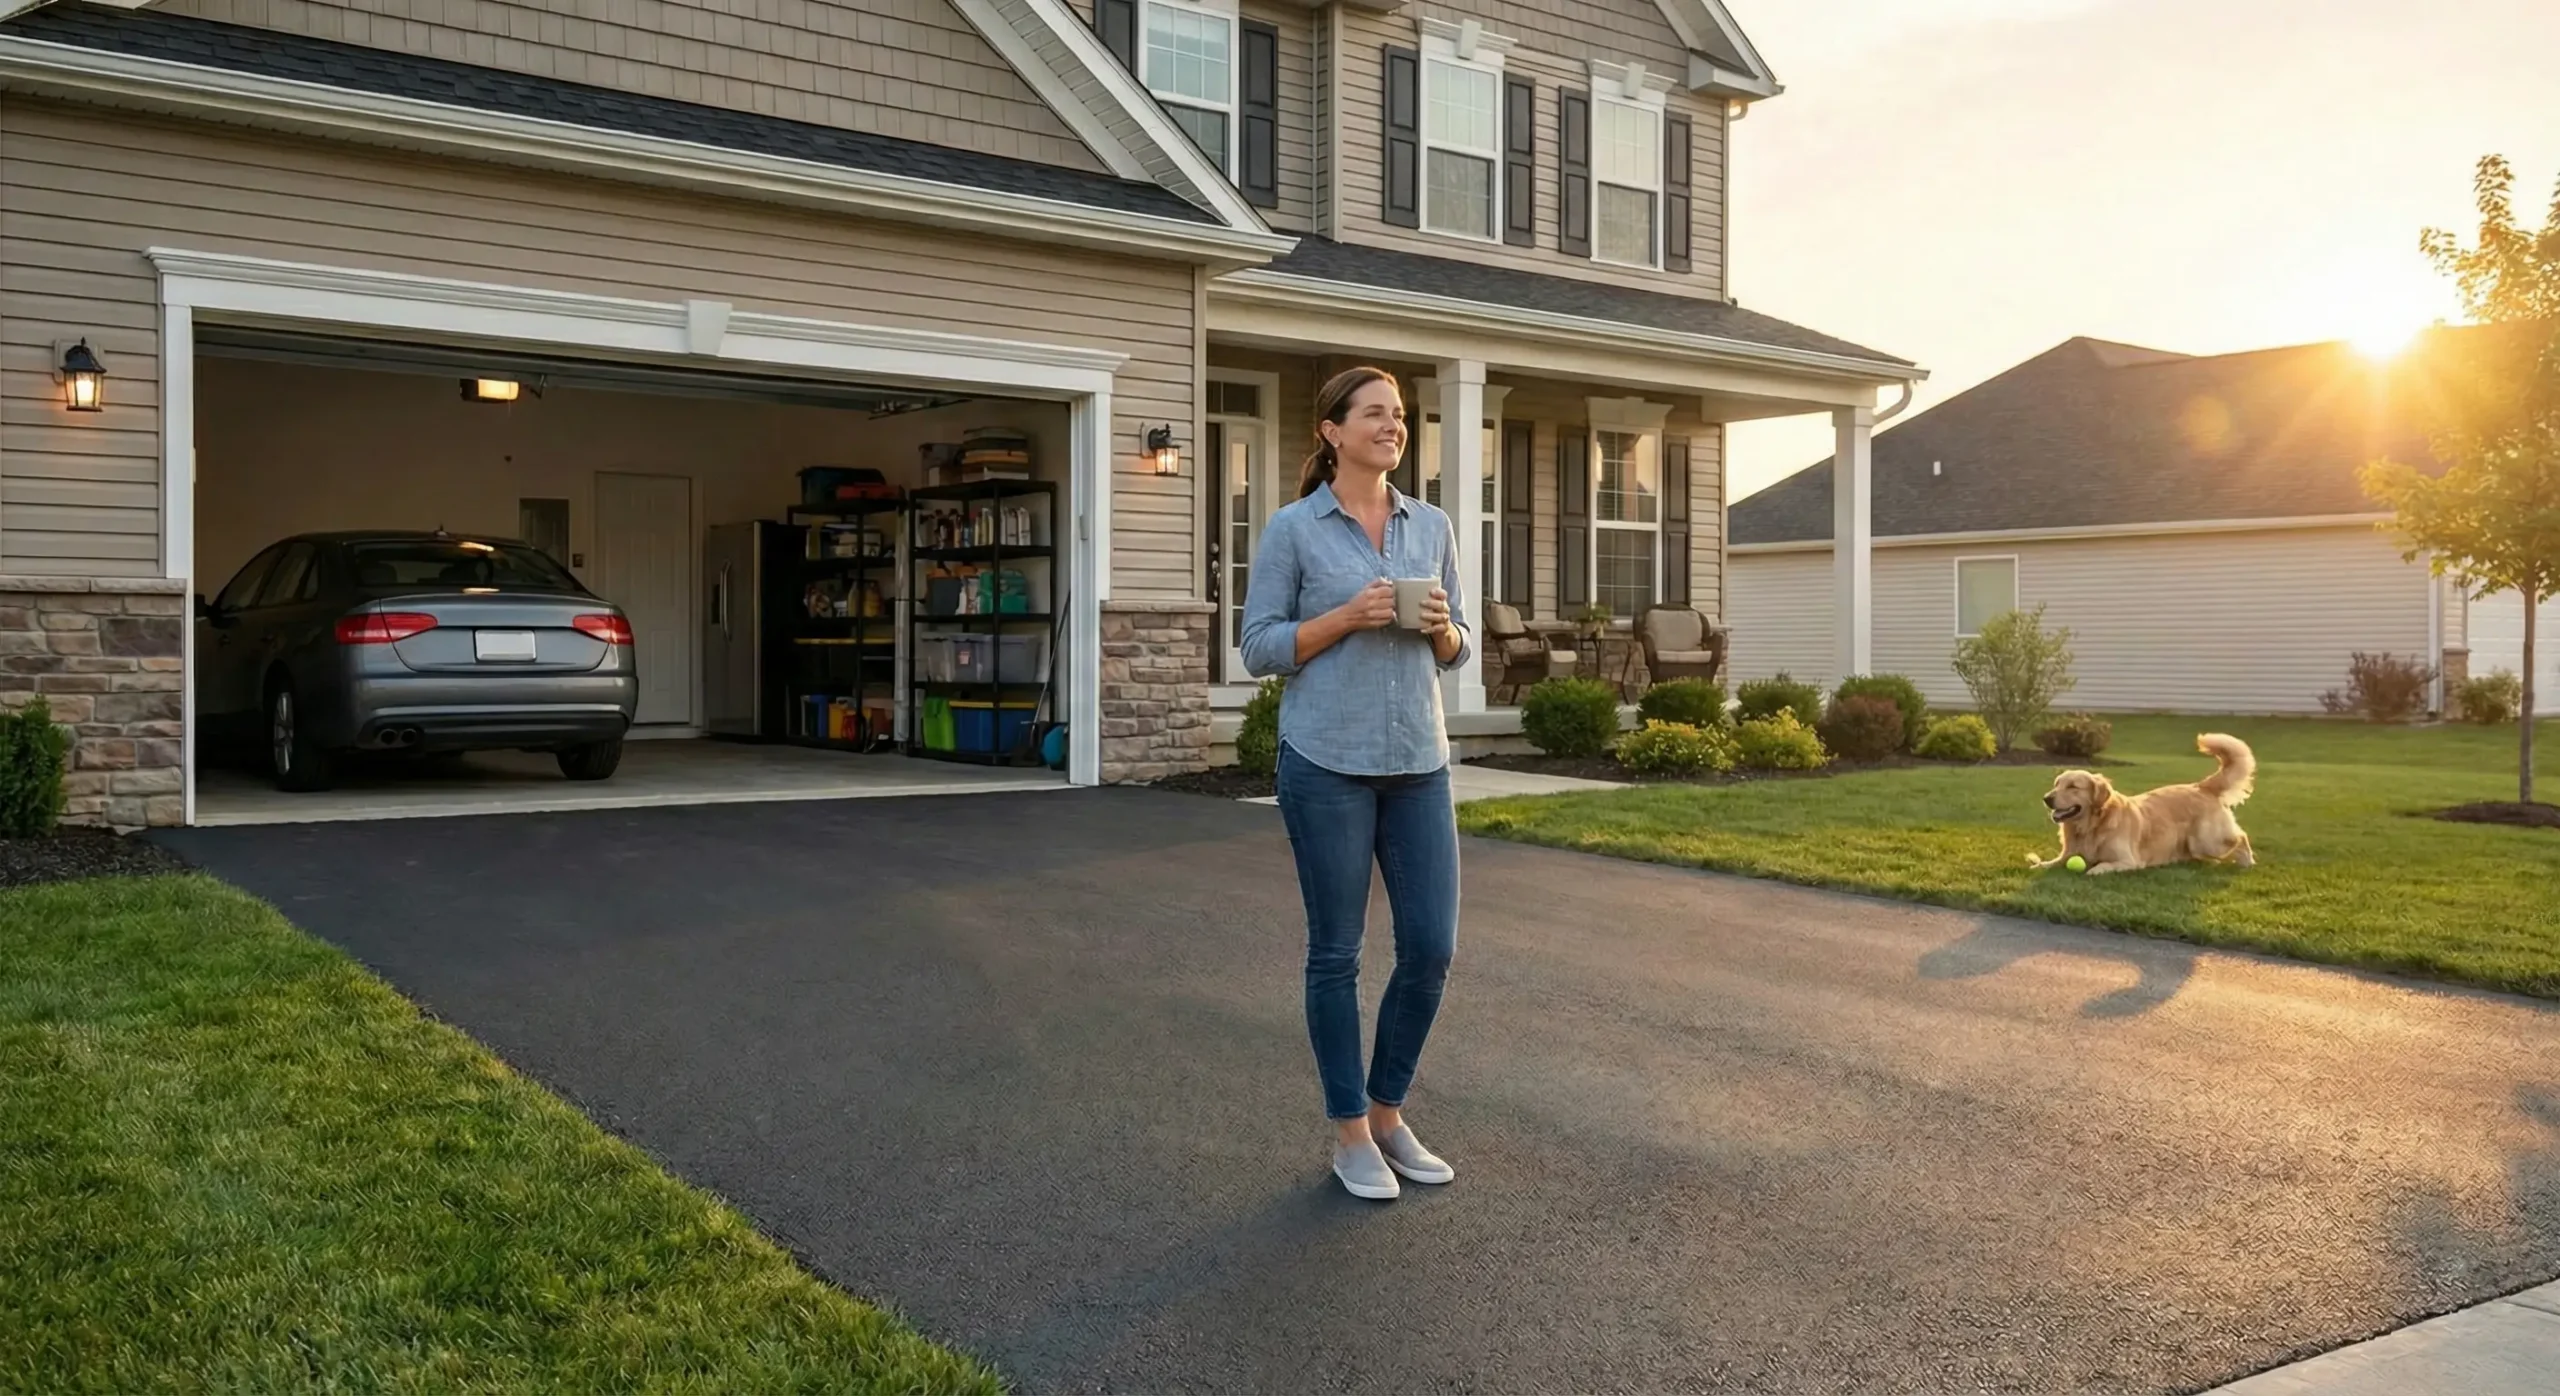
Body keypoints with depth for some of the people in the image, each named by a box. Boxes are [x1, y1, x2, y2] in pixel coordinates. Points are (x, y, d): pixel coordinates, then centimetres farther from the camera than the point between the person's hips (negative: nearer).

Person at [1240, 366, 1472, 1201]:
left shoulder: (1433, 527, 10)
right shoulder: (1292, 530, -2)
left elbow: (1456, 653, 14)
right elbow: (1259, 649, -3)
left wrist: (1441, 627, -8)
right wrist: (1345, 617, -15)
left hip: (1418, 763, 4)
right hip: (1327, 763, -4)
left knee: (1431, 947, 4)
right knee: (1336, 952, 4)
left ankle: (1388, 1114, 24)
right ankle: (1350, 1133, 18)